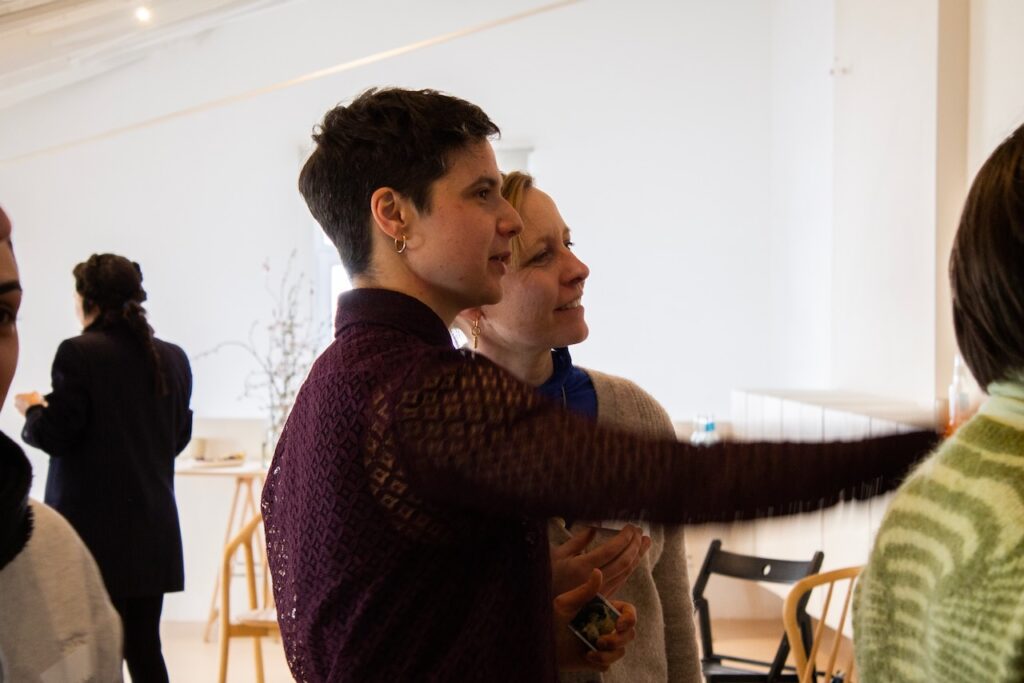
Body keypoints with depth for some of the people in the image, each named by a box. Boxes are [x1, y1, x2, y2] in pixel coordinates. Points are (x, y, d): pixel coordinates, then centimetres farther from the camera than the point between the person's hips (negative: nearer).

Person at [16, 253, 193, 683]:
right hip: (154, 529, 5)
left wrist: (32, 409, 8)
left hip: (95, 527, -5)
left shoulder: (78, 353, -11)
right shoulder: (173, 358, 6)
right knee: (145, 648, 11)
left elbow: (54, 435, -12)